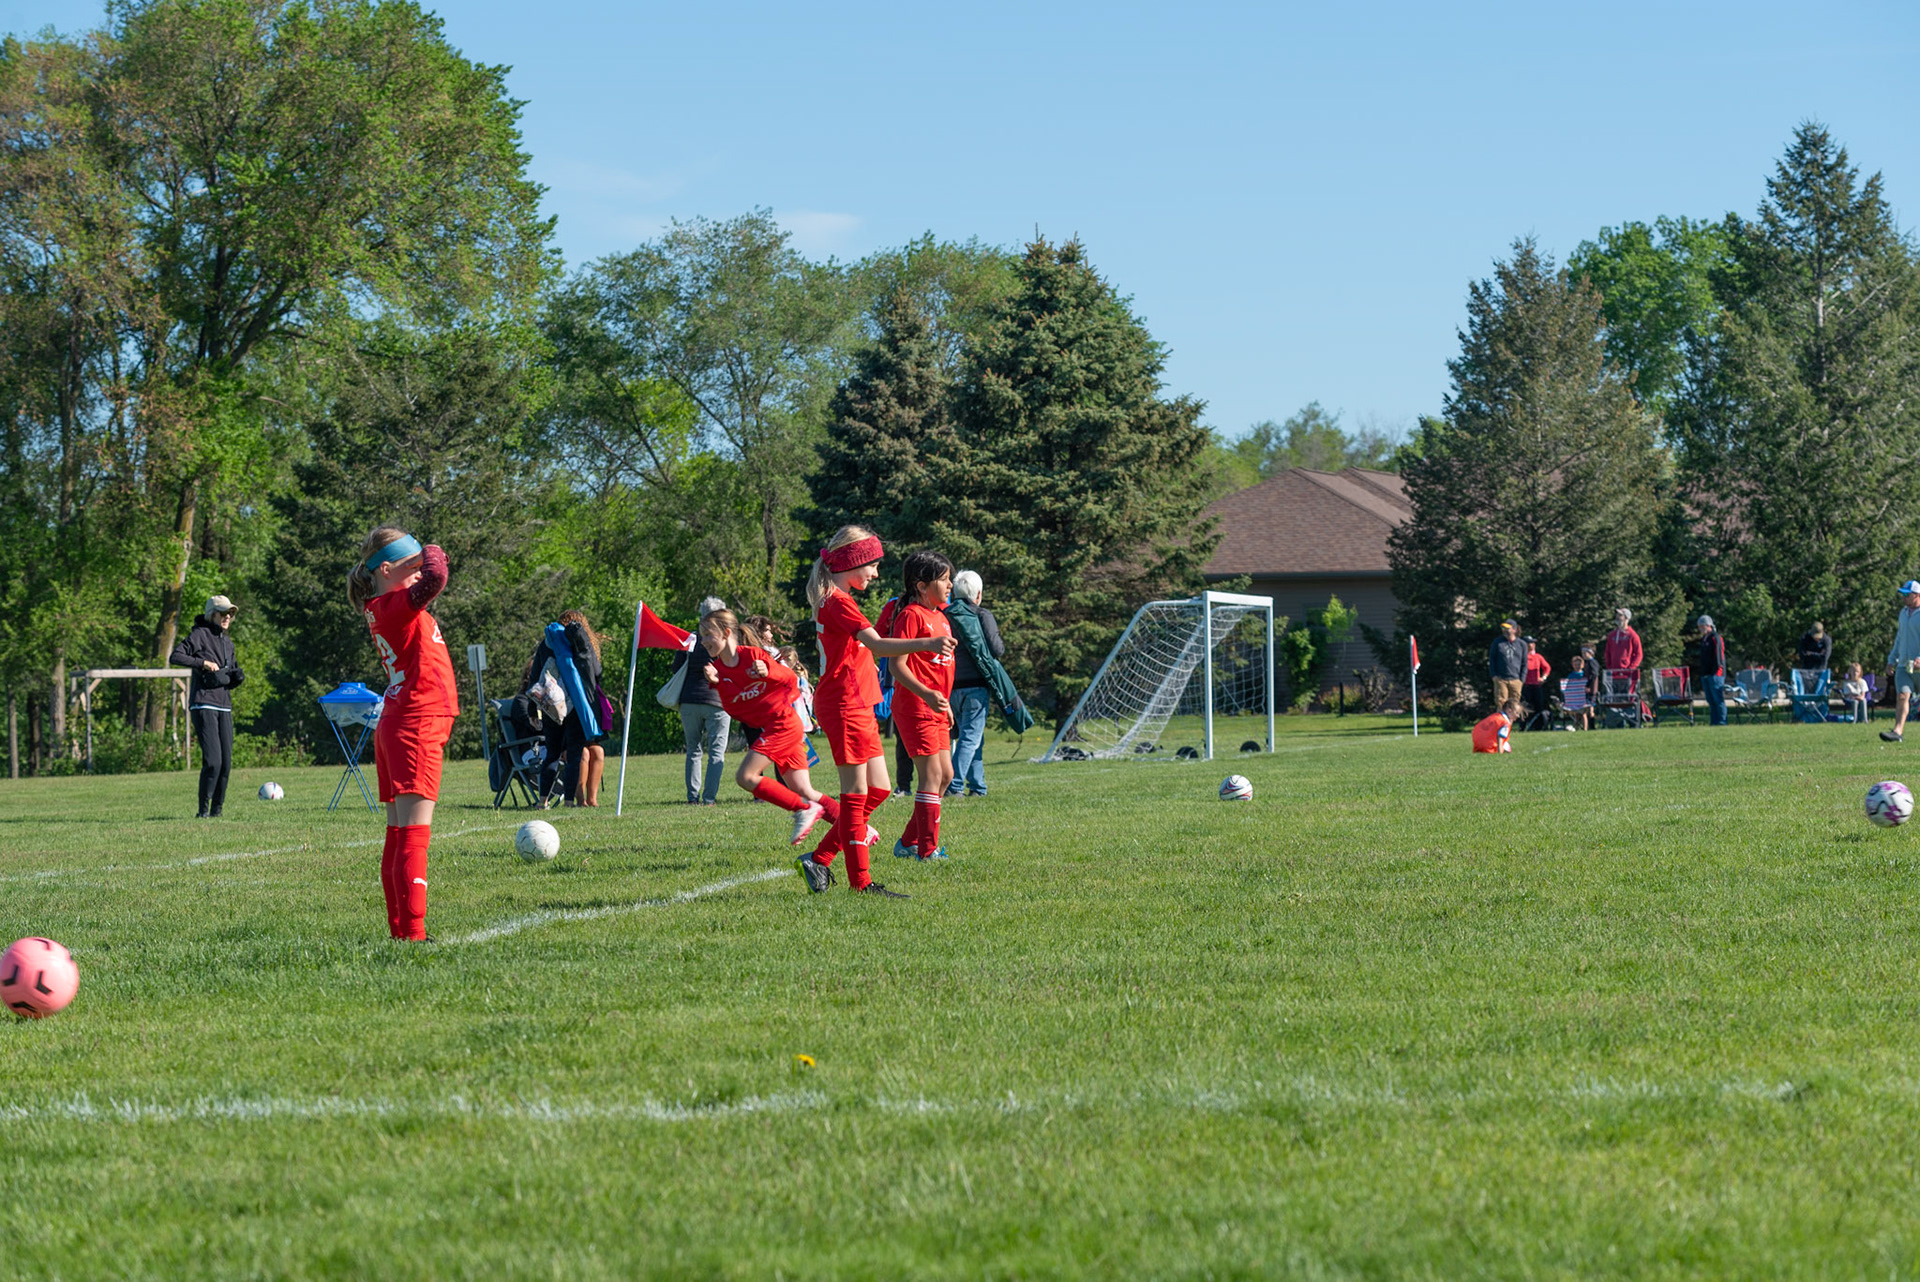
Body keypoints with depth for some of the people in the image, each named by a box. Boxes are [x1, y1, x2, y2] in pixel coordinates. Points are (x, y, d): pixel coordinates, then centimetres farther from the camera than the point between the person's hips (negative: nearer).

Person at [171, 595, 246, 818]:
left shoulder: (228, 643, 20)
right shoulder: (200, 635, -2)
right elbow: (176, 656, -12)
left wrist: (237, 678, 6)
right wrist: (203, 662, -19)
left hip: (224, 706, 7)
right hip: (203, 705, -7)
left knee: (226, 762, 2)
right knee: (213, 761, -16)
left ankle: (217, 810, 12)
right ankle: (203, 810, -7)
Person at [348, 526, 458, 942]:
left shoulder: (380, 608, 13)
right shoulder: (394, 606, -14)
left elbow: (428, 583, 34)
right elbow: (435, 578, -31)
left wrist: (421, 561, 15)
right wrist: (432, 555, -11)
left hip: (395, 729, 10)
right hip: (416, 729, -10)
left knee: (398, 837, 12)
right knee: (413, 837, -13)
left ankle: (400, 930, 16)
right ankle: (412, 934, -16)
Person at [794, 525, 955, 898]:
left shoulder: (835, 600, 18)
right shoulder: (838, 602, -15)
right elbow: (877, 645, -28)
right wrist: (926, 643, -39)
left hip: (858, 707, 10)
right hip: (844, 707, -10)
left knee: (878, 789, 10)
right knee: (856, 793, -7)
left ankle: (820, 860, 14)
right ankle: (860, 881, -3)